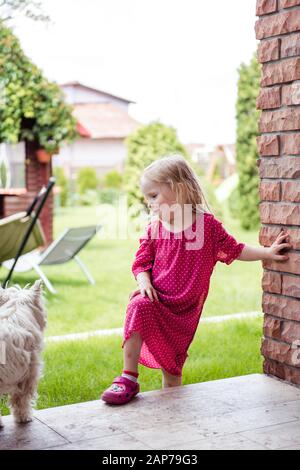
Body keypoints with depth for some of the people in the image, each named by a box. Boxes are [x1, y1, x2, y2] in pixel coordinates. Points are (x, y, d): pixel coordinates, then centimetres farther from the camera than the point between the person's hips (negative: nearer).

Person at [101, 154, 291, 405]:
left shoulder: (208, 225, -5)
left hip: (185, 311, 0)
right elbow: (141, 262, 5)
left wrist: (267, 252, -3)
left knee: (173, 367, 6)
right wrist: (143, 282, -16)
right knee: (138, 307, -35)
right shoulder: (155, 229, 0)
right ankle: (129, 378, -26)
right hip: (156, 302, 0)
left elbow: (235, 250, 5)